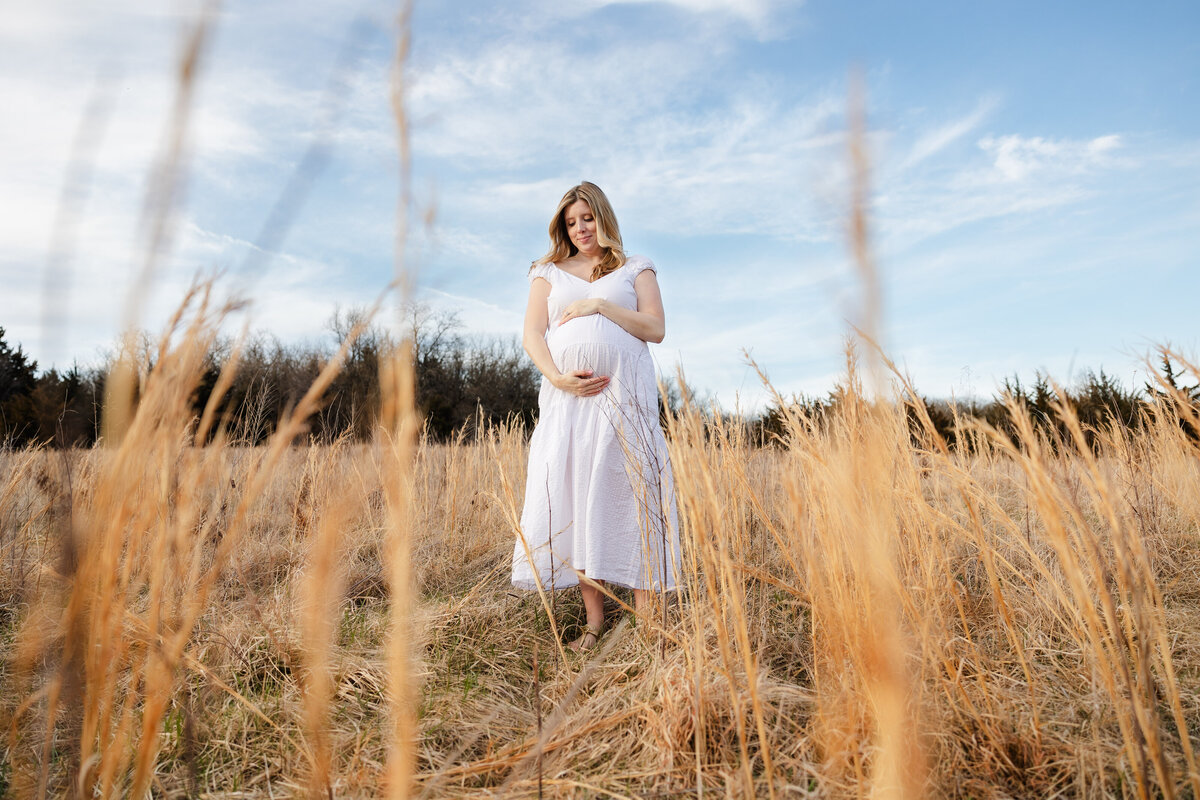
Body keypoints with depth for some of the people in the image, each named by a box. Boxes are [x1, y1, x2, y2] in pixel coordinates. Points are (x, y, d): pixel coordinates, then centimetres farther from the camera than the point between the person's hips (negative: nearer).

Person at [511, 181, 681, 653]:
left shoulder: (635, 269, 16)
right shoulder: (548, 273, 20)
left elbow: (656, 329, 4)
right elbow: (532, 336, 7)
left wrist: (601, 305, -6)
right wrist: (557, 377, -11)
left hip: (624, 392, -2)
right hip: (566, 395, 2)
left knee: (629, 491, -9)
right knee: (572, 496, -3)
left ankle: (646, 618, -5)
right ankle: (594, 619, 4)